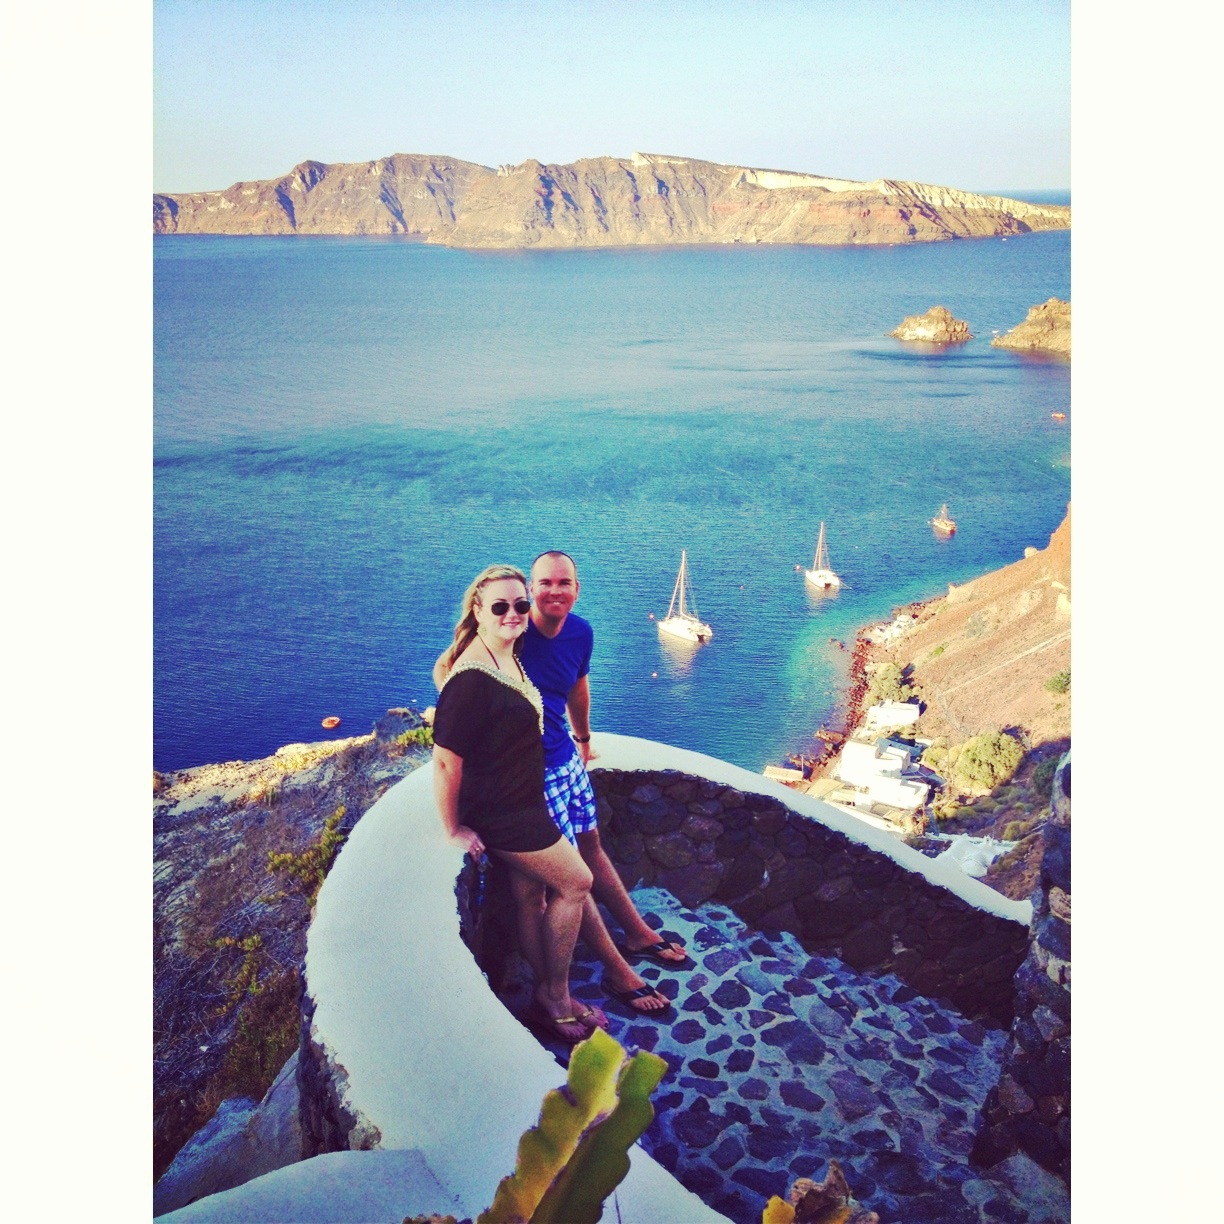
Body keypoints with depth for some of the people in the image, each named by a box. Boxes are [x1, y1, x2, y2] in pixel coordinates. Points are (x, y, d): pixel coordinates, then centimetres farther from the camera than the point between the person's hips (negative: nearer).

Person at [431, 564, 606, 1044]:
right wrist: (453, 830, -17)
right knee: (575, 883, 1)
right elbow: (445, 760, -27)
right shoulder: (472, 677, -29)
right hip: (500, 814, -9)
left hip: (525, 802, 9)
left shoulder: (510, 656, 2)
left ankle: (549, 1000, 33)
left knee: (531, 896, 17)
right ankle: (556, 998, 18)